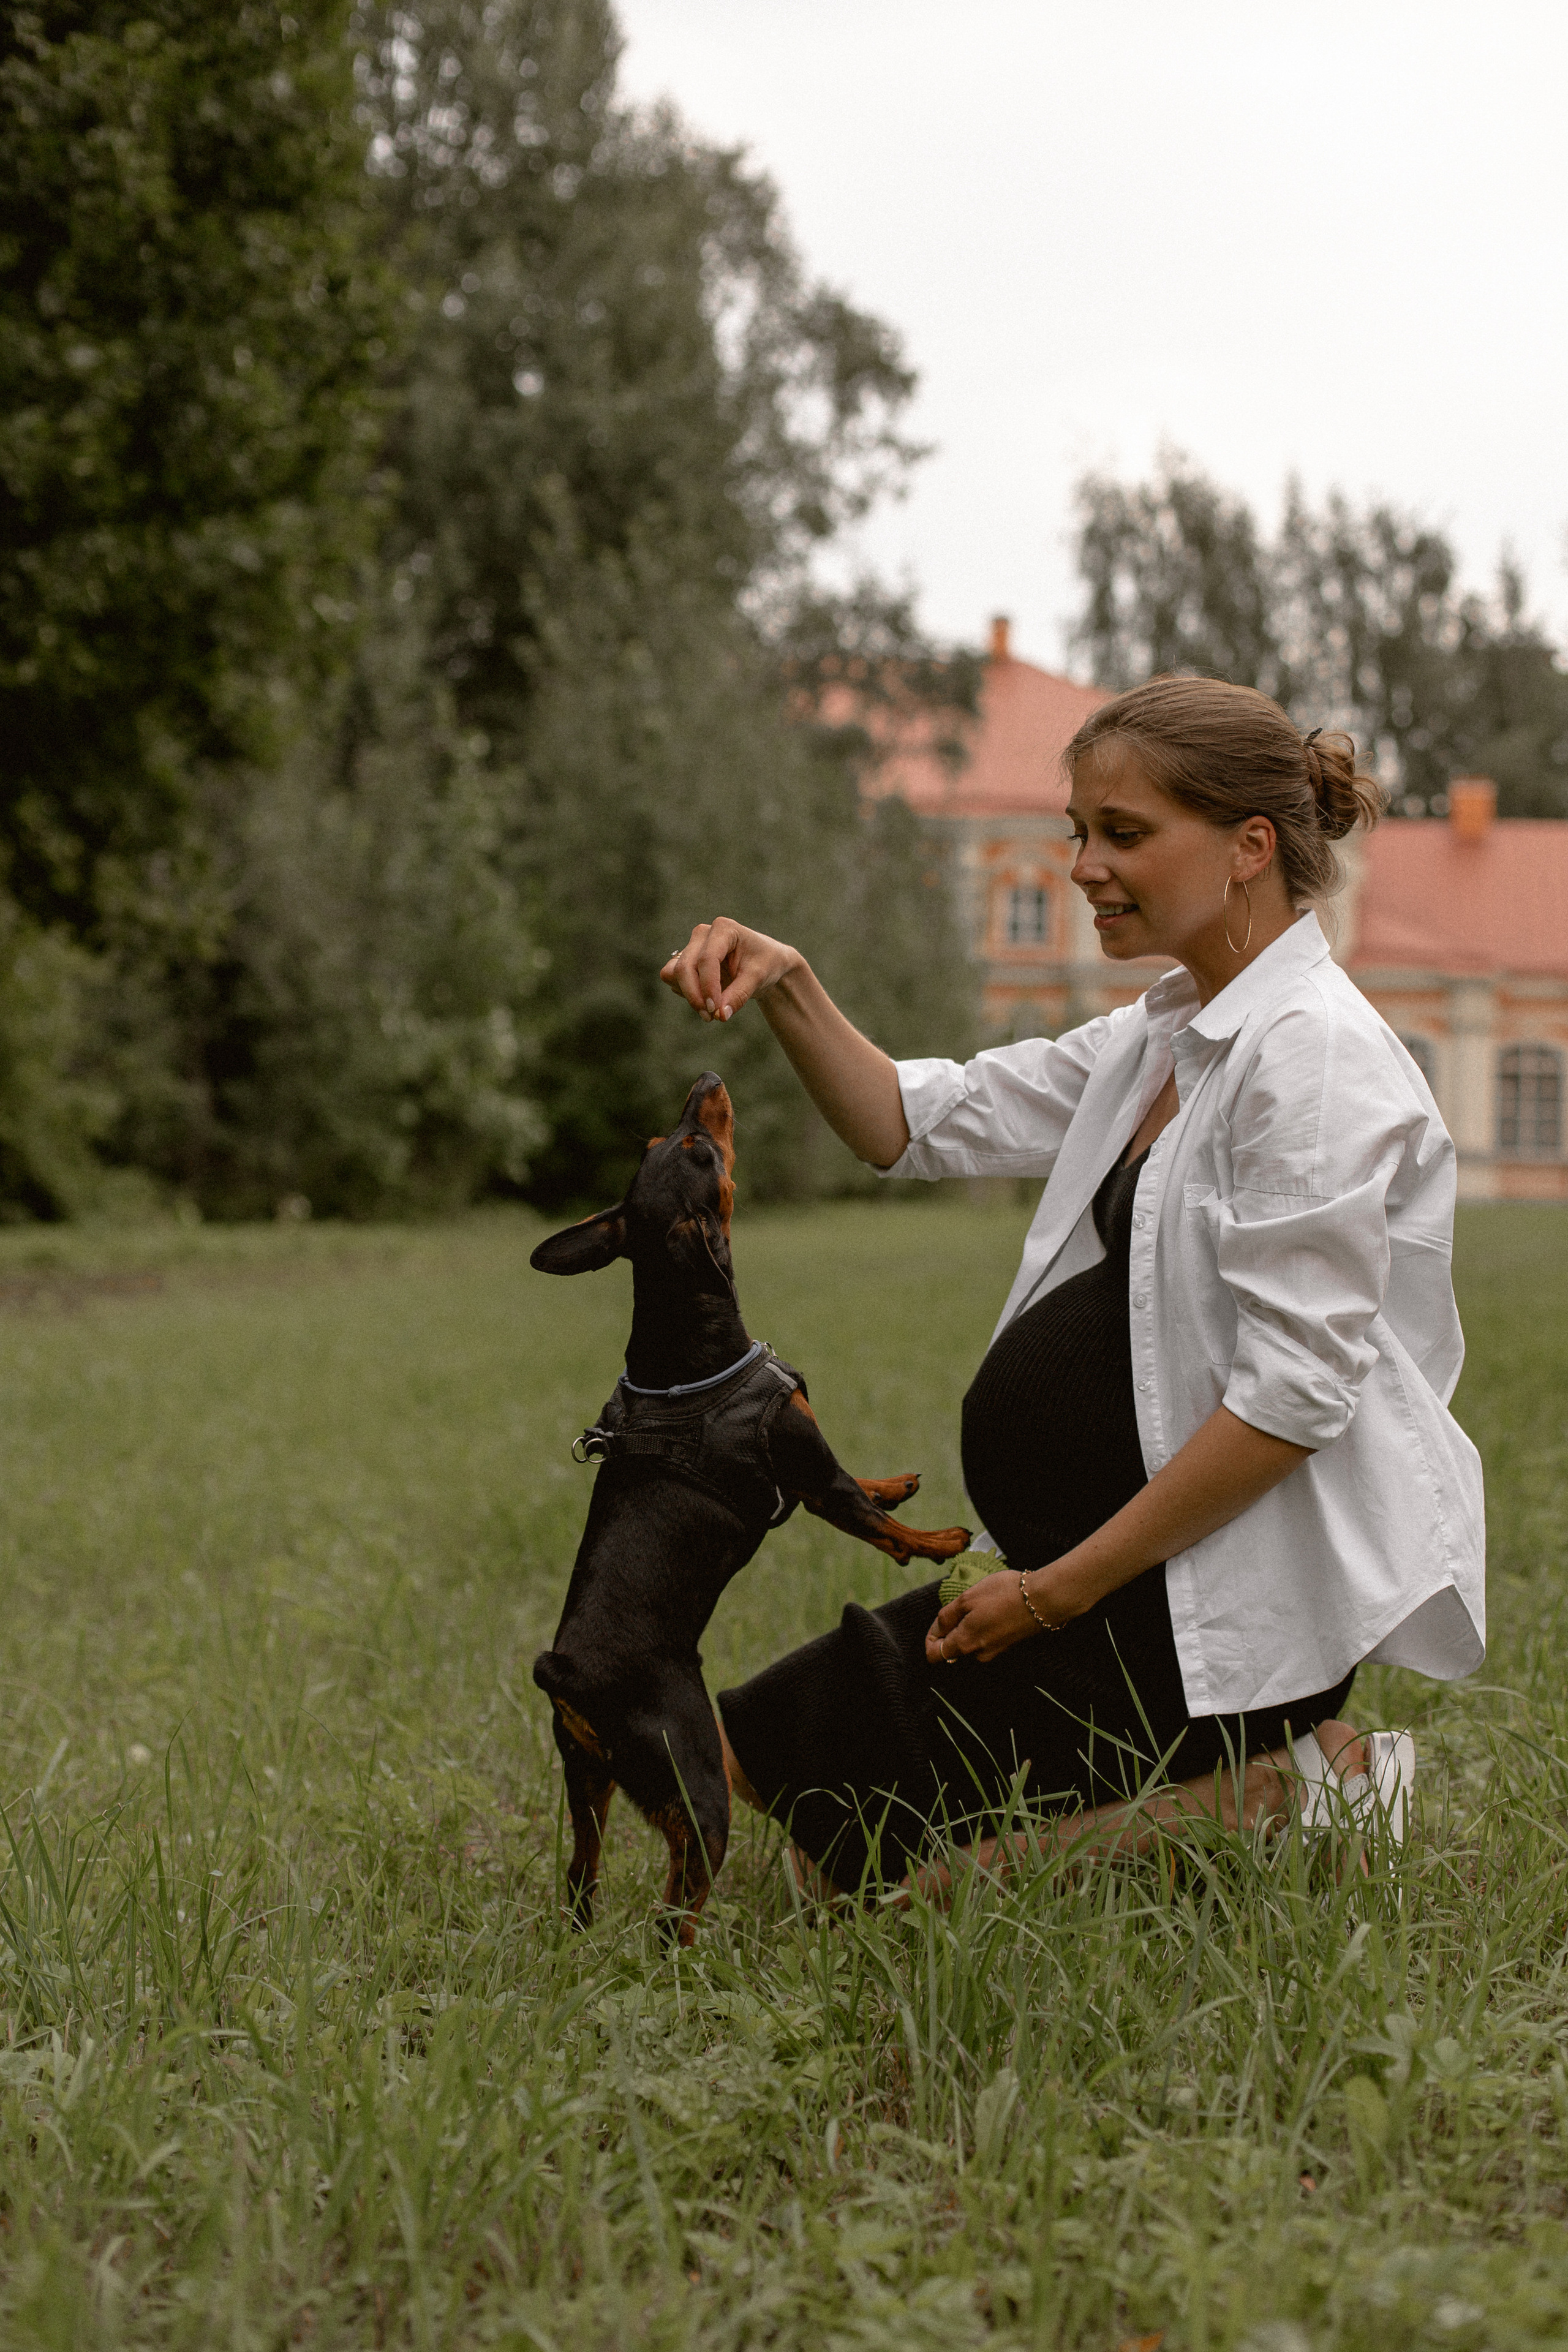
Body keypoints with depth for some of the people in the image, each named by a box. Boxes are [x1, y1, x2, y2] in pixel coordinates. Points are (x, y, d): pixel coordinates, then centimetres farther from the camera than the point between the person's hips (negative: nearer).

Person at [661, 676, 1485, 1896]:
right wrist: (790, 990, -8)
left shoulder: (1315, 1055, -19)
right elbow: (914, 1122, 12)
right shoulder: (1161, 1038, 10)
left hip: (1263, 1594, -10)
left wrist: (1058, 1591, -19)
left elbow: (1297, 1390, -24)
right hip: (1149, 1566, 10)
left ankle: (1276, 1797, -3)